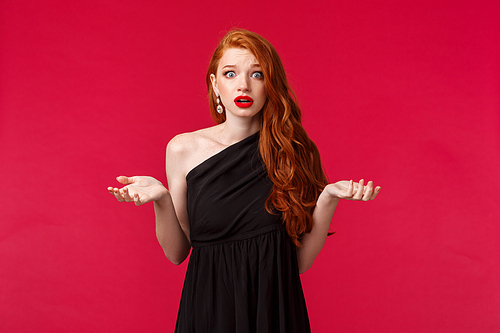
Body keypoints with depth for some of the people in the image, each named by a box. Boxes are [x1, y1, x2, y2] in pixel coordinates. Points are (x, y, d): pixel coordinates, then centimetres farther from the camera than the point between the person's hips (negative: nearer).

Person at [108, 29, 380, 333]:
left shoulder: (295, 153, -5)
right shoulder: (184, 150, -6)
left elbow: (301, 261, -4)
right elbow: (176, 252, 0)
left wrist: (328, 199, -17)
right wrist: (161, 199, -16)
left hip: (277, 308, 0)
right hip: (208, 308, 0)